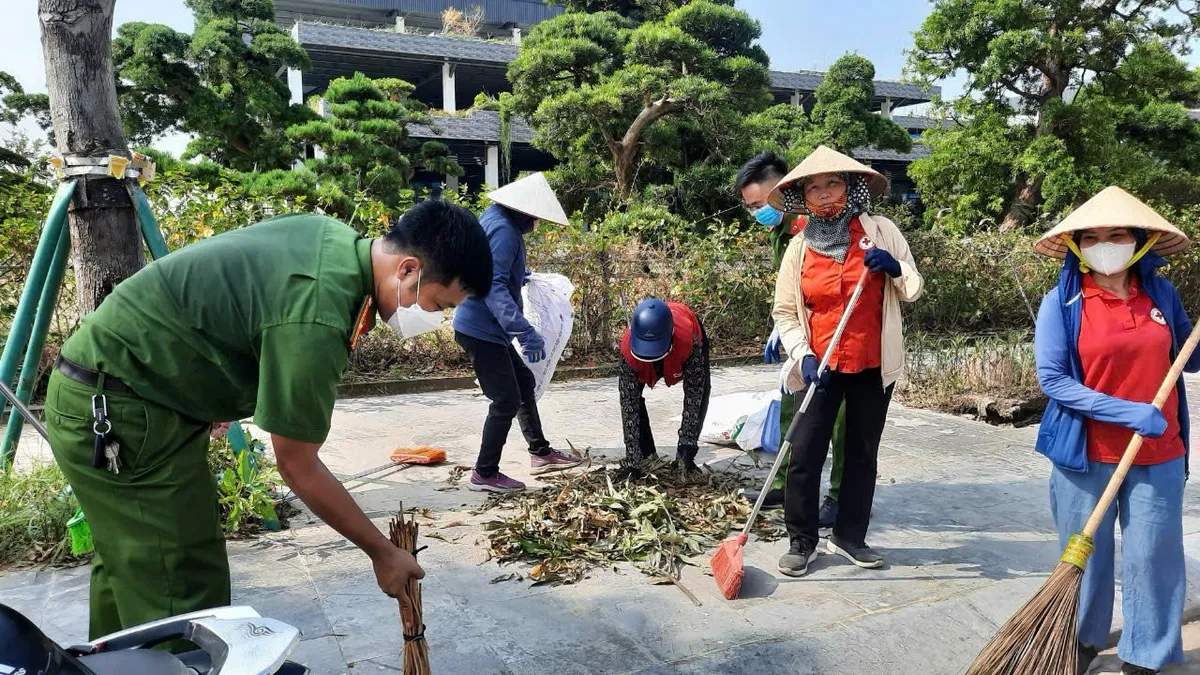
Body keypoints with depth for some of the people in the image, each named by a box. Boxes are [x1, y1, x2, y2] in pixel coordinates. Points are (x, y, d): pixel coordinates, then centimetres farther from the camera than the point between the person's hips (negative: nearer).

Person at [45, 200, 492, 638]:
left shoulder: (337, 238, -4)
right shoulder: (316, 318, -31)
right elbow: (299, 469, -21)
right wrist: (383, 552, -9)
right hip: (118, 413, -10)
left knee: (130, 571, 24)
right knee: (185, 599, -6)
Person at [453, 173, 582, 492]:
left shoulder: (498, 220, 9)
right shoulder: (503, 231, -21)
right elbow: (494, 287, -30)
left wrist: (519, 275, 35)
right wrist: (525, 332, -36)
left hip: (488, 328, 11)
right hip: (481, 329, -11)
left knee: (524, 382, 20)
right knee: (506, 400, -3)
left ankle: (540, 453, 32)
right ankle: (484, 474, 9)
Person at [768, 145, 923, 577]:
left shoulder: (881, 231, -2)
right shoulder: (799, 246, -1)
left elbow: (913, 291, 2)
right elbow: (785, 311, 1)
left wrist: (894, 268, -19)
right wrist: (802, 356, -13)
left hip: (873, 365, 1)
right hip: (820, 365, -1)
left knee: (863, 454, 12)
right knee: (804, 454, -3)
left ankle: (849, 536, 27)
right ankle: (802, 542, 13)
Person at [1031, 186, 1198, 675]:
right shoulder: (1062, 302, -8)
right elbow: (1052, 379, -12)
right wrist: (1128, 412, -18)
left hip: (1159, 455, 3)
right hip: (1086, 454, -2)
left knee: (1152, 556, 8)